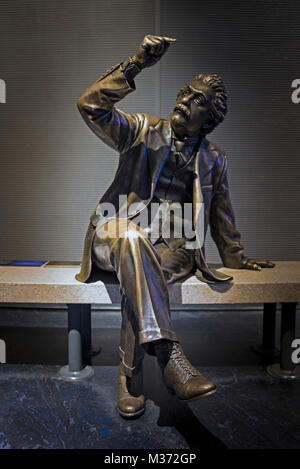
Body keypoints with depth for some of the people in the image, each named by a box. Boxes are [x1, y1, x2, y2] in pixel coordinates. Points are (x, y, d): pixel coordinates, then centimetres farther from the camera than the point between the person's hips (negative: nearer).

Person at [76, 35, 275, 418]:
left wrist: (236, 260, 29)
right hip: (117, 236, -1)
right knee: (133, 238, -38)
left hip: (173, 246, 1)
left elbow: (221, 215, 25)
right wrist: (135, 65, -10)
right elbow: (91, 106, -5)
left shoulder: (214, 160, 17)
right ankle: (169, 357, -40)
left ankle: (130, 373, -23)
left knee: (138, 274, -34)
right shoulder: (143, 131, 10)